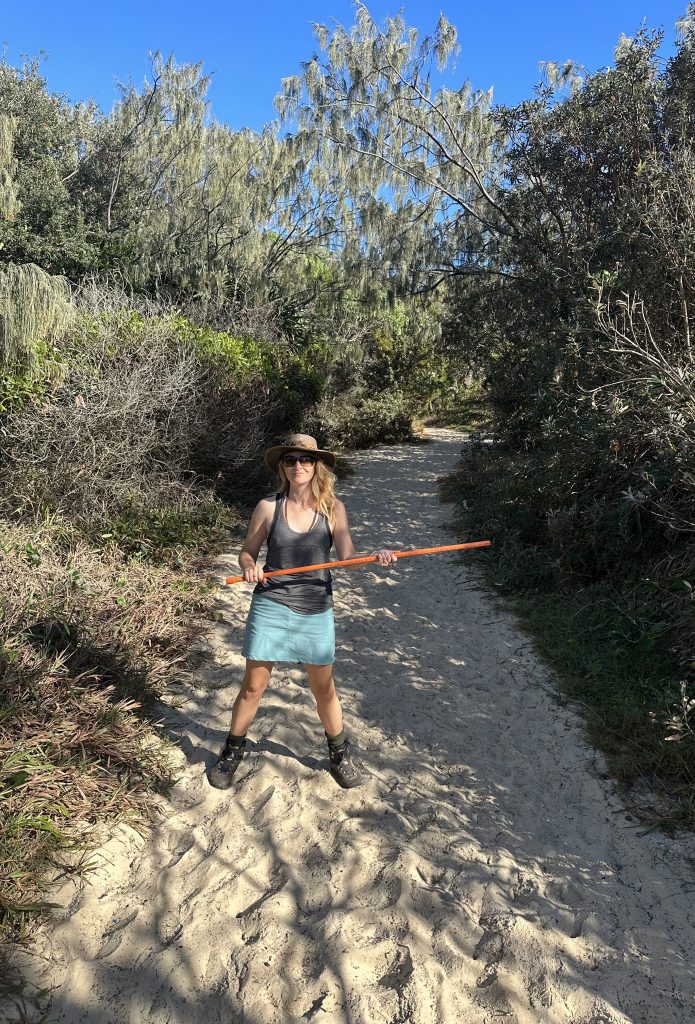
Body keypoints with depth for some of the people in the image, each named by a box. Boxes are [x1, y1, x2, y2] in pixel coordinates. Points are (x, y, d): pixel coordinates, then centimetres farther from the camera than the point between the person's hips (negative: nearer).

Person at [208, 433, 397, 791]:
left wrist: (375, 557, -28)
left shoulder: (333, 508, -3)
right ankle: (232, 752, 34)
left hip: (316, 612, 1)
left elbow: (348, 556, -8)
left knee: (324, 688, 13)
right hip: (271, 607, 0)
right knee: (253, 686, 10)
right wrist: (249, 567, -20)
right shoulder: (268, 507, -5)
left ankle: (339, 754, 37)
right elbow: (247, 552, 3)